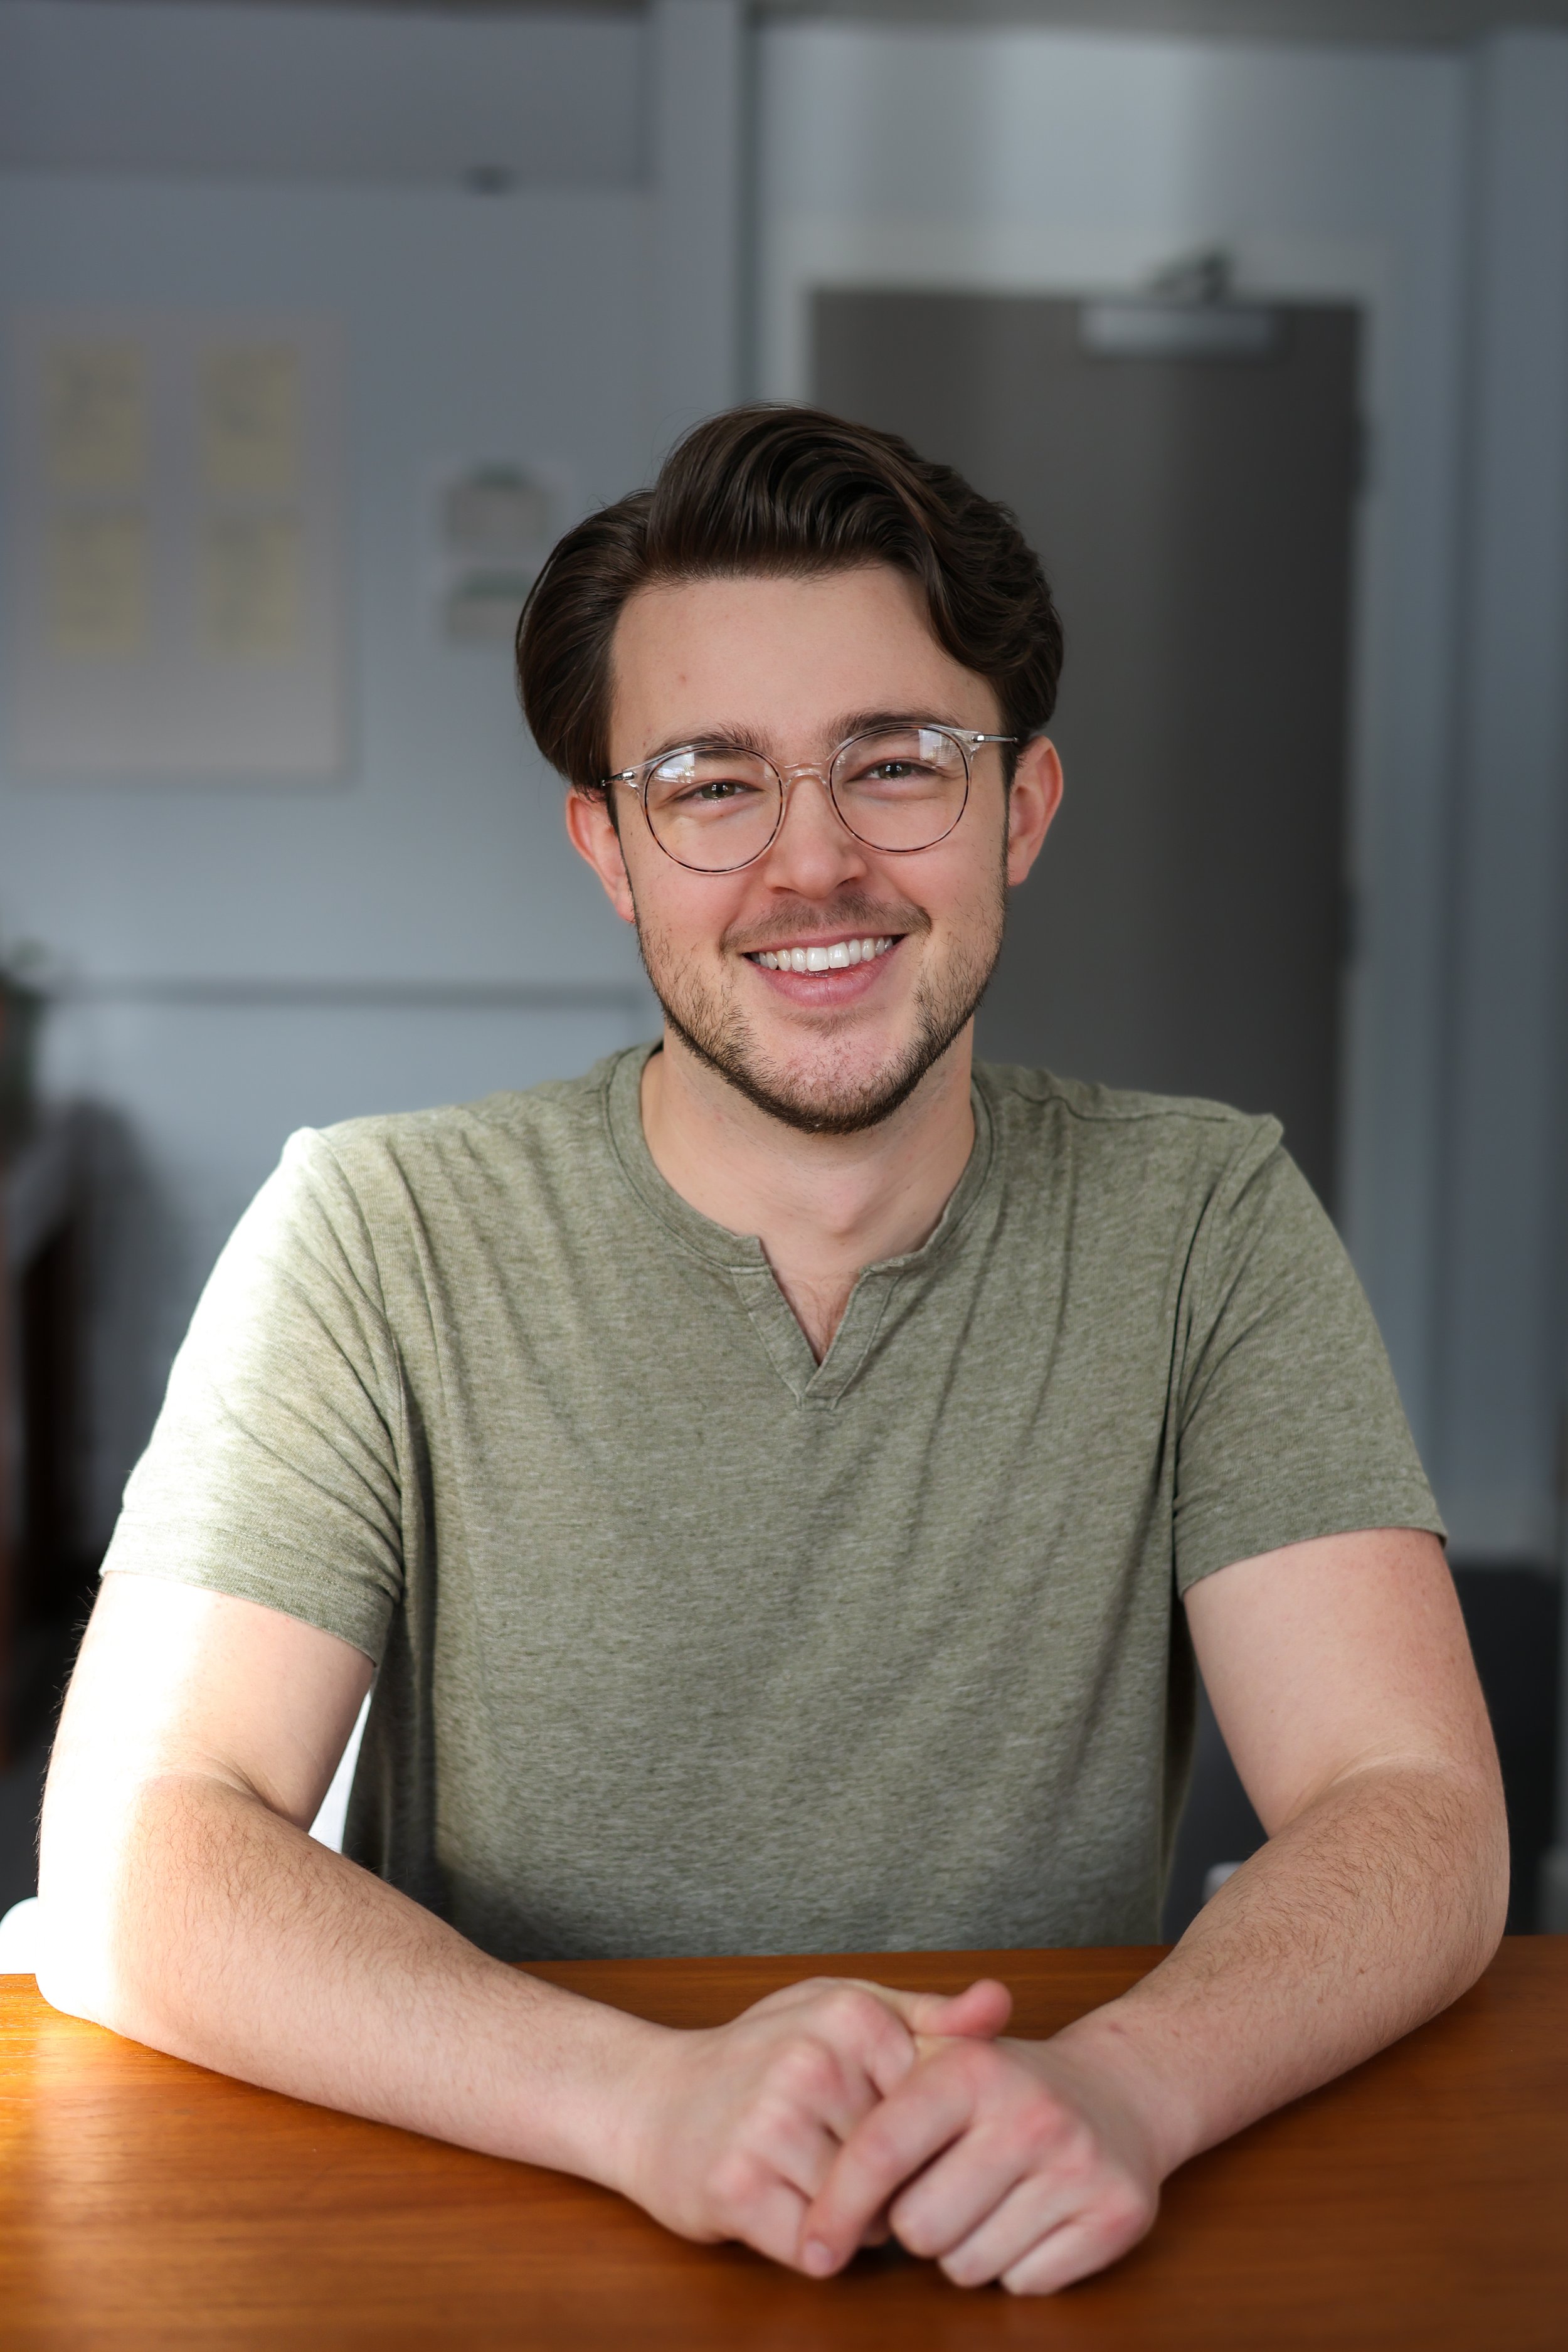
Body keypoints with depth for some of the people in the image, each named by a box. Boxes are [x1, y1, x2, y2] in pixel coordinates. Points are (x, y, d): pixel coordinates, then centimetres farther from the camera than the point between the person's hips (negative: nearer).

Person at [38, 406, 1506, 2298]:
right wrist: (645, 2095, -28)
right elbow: (131, 1871, -13)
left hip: (1031, 2260, 1)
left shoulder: (1205, 1229, -1)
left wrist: (1121, 2080, -27)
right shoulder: (382, 1238, -5)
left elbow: (1417, 1813, -7)